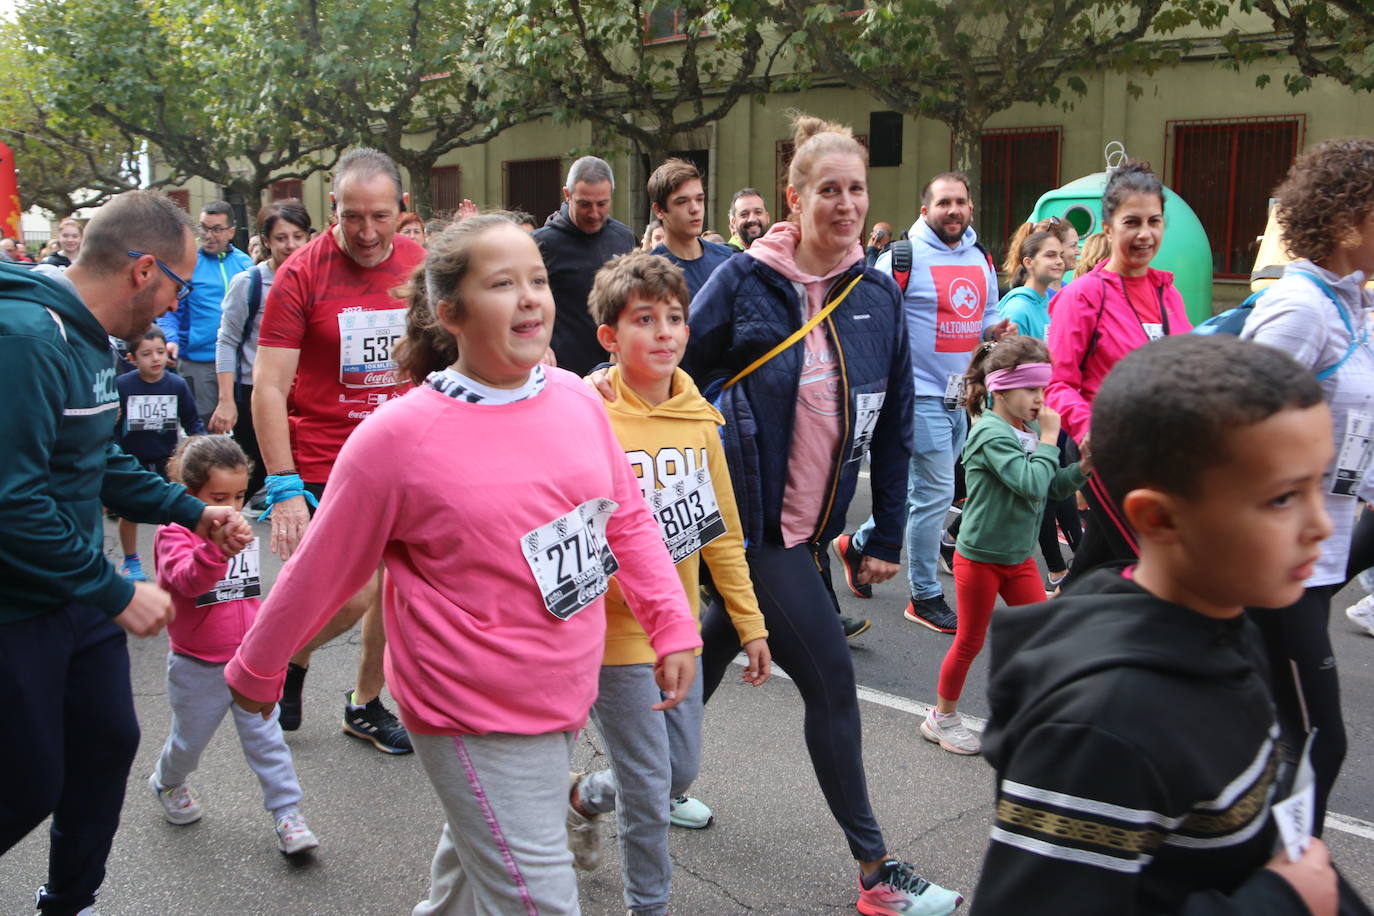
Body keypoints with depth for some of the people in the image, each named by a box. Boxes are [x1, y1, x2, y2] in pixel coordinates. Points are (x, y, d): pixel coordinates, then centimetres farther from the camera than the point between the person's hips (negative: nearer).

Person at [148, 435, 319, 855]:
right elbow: (190, 579, -39)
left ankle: (287, 813, 6)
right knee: (190, 738, 16)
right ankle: (167, 783, 46)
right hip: (199, 667, -4)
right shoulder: (174, 535, -16)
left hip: (249, 661, 4)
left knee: (266, 737, 2)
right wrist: (217, 544, -56)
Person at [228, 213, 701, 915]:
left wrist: (673, 624, 2)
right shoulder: (397, 436, -17)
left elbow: (627, 518, 8)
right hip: (475, 718, -6)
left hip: (564, 695, 6)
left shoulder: (576, 398, -3)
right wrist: (255, 671, 6)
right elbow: (321, 571, -7)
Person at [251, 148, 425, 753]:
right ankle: (290, 656, 25)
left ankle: (366, 704, 31)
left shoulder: (422, 267, 2)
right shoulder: (301, 274, -10)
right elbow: (268, 388, -12)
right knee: (352, 596, -8)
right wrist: (284, 488, -18)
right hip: (325, 465, -4)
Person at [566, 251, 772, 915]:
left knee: (682, 768, 19)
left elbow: (721, 530, 8)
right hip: (614, 633, -6)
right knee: (649, 786, 4)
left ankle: (584, 798, 48)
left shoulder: (698, 419, 2)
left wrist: (749, 623, 9)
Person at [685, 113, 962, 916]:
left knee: (719, 646, 21)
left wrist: (888, 536, 5)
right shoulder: (745, 281, -12)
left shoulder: (879, 295, 2)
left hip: (813, 521, 5)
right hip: (754, 517, -5)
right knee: (832, 679, -3)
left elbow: (894, 424, 5)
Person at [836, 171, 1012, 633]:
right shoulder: (903, 257, -10)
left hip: (962, 396, 8)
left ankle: (858, 544, 37)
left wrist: (995, 331, -1)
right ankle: (925, 598, 10)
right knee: (934, 494, -4)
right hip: (922, 394, -8)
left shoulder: (981, 260, 12)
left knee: (923, 489, 16)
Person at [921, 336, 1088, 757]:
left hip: (1019, 556, 7)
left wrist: (1082, 468, -10)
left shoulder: (1030, 429, 3)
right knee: (970, 642, 7)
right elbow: (1031, 485, -31)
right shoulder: (991, 433, -21)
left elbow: (1053, 488, 7)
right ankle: (942, 717, 26)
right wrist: (1048, 440, -19)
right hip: (979, 557, -7)